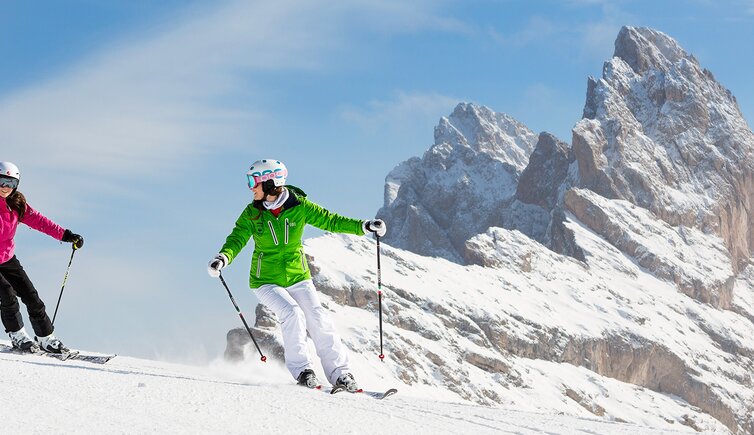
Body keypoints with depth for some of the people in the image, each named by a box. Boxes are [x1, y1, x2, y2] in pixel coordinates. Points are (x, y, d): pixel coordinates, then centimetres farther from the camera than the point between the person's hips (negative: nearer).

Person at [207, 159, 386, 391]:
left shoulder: (299, 207, -6)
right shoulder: (252, 213, -5)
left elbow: (331, 221, -3)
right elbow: (237, 239, -8)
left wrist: (363, 226, -15)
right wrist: (223, 257, -29)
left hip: (298, 277, 1)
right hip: (266, 281, -1)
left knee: (319, 319, -14)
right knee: (292, 314, -24)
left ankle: (340, 373, -7)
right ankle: (300, 369, -13)